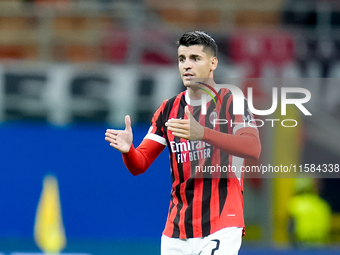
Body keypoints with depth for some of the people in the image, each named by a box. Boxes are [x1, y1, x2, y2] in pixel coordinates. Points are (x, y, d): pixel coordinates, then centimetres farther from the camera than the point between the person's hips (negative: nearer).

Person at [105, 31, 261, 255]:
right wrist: (127, 150, -16)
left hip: (221, 229, -5)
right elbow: (139, 165, 8)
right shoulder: (168, 109, 11)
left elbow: (253, 149, -22)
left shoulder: (231, 102, -4)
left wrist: (202, 133, -36)